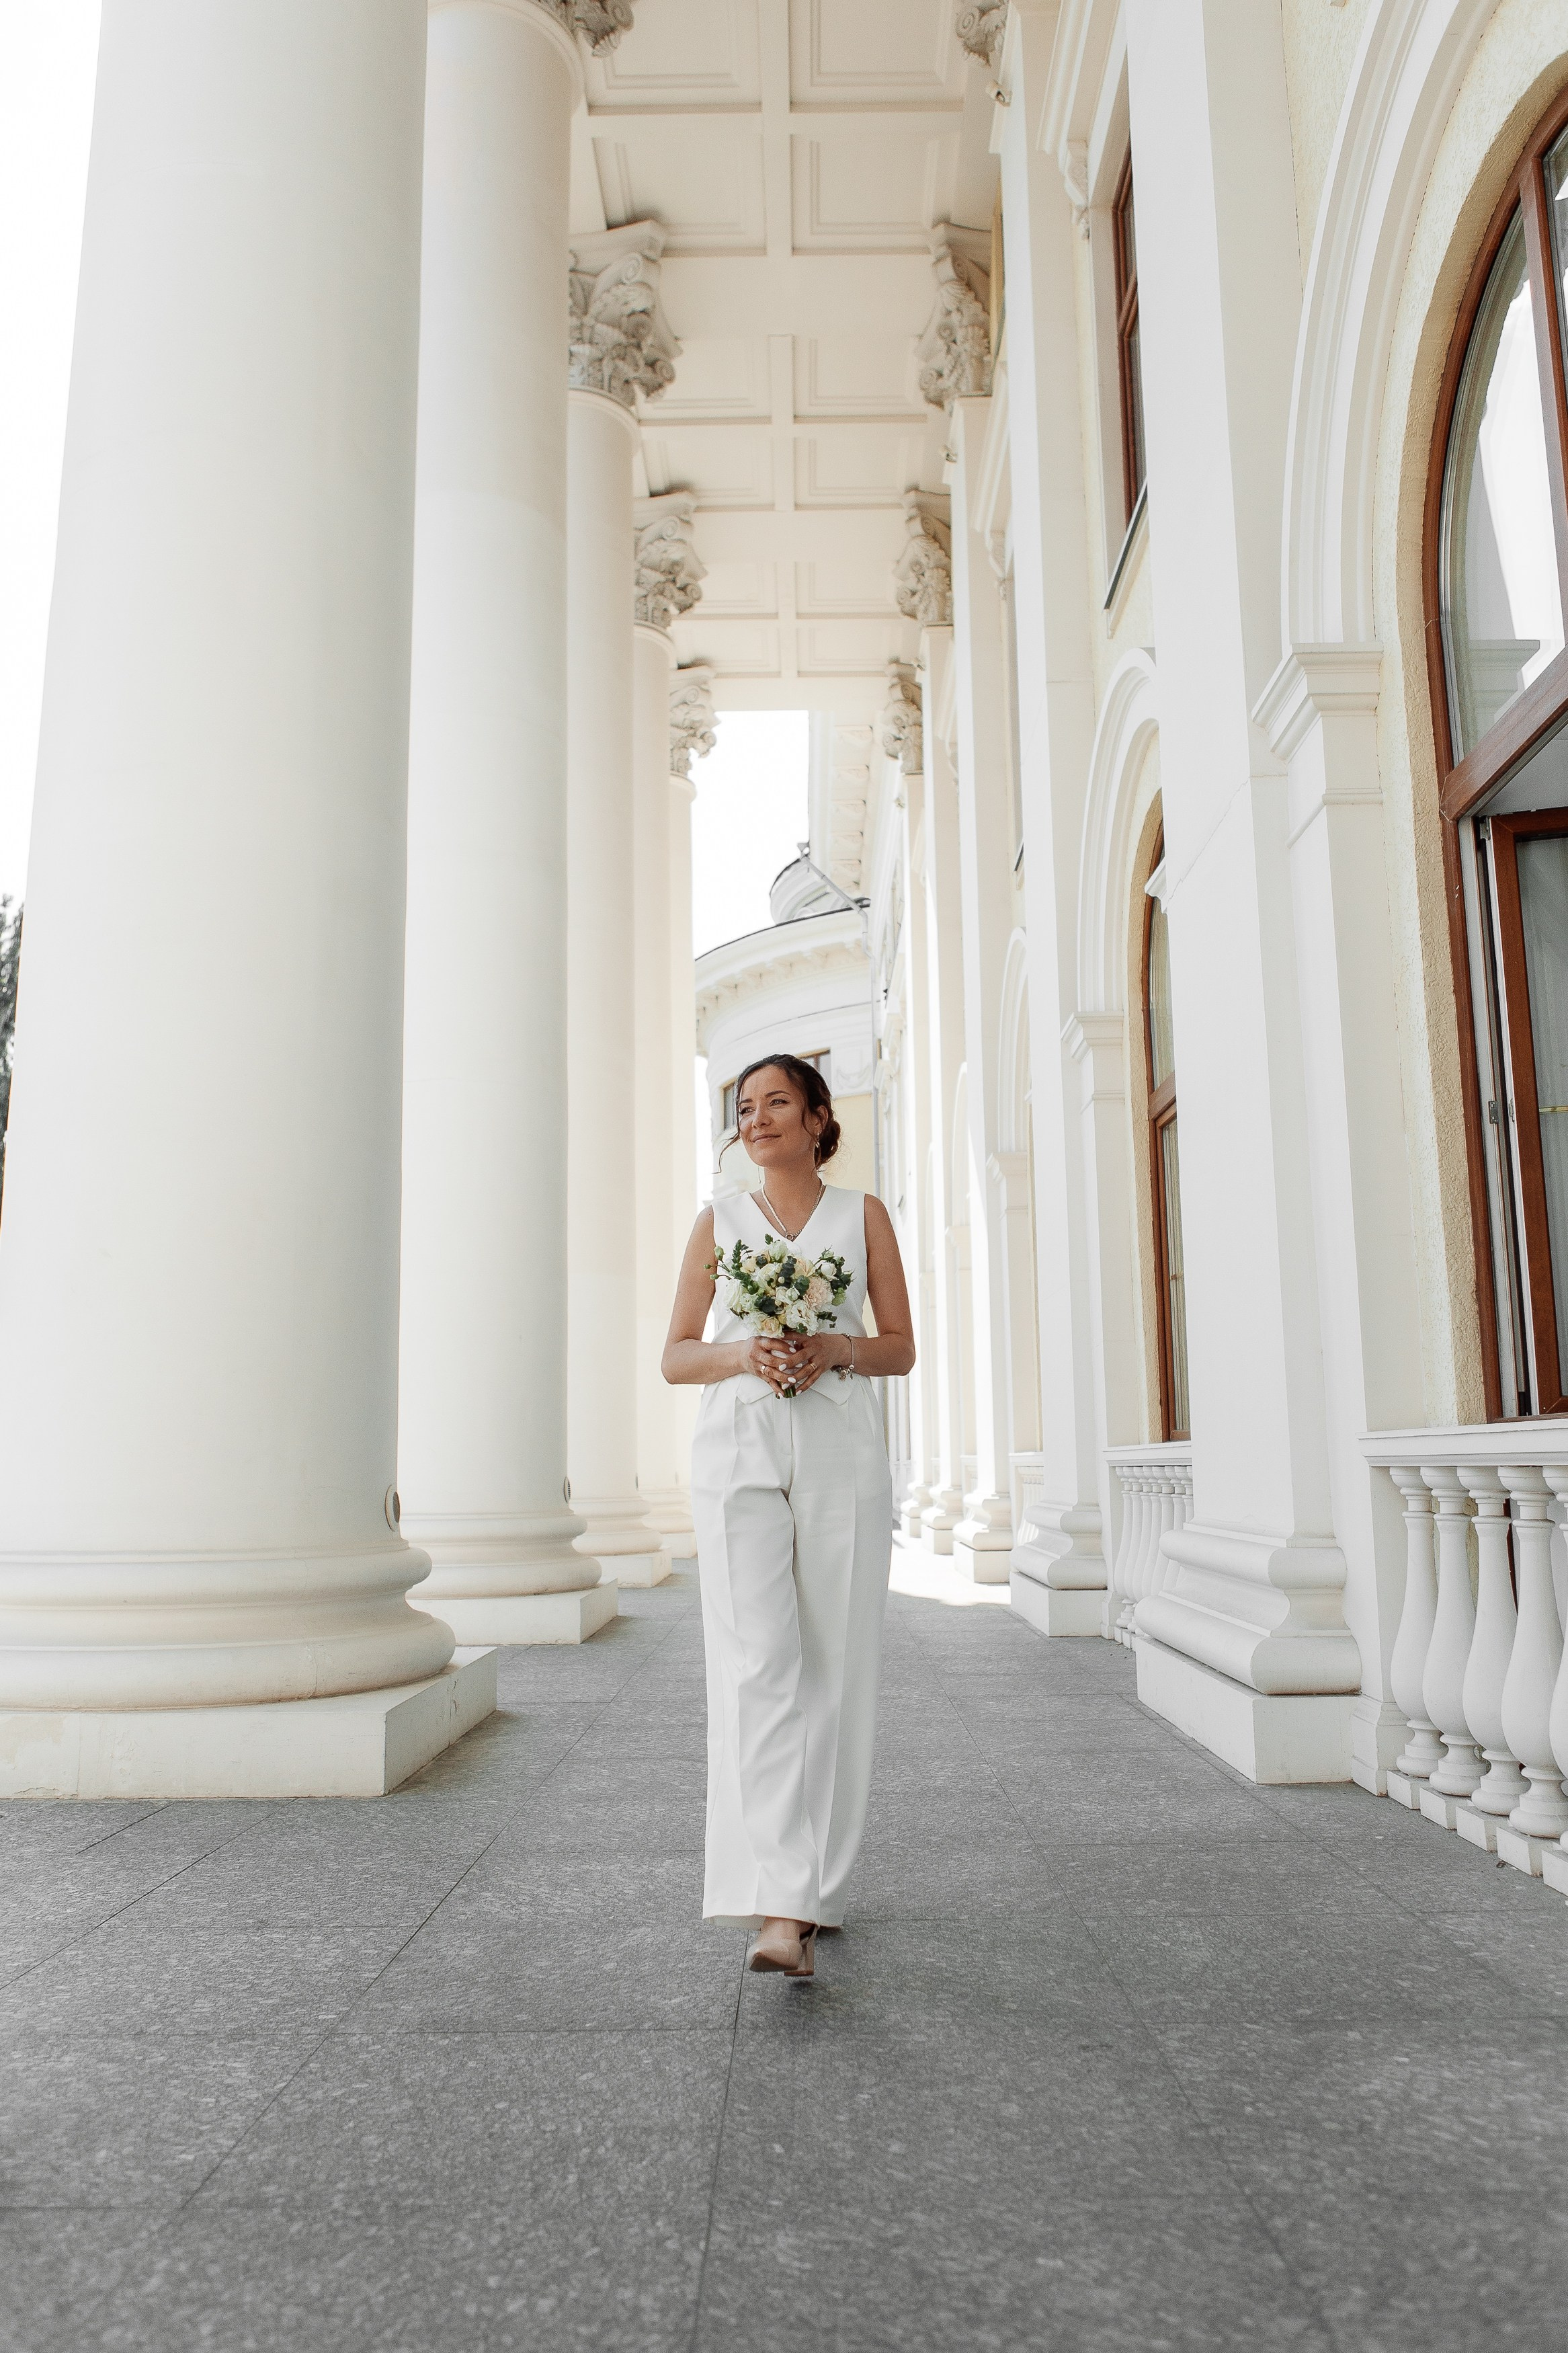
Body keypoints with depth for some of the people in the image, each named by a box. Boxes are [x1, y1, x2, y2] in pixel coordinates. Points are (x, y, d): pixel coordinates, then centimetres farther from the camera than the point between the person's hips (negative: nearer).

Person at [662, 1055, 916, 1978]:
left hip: (842, 1457, 0)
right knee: (758, 1667, -13)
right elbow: (675, 1356, 11)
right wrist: (742, 1355, -10)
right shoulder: (718, 1222, 13)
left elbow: (902, 1347, 10)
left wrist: (836, 1348, -11)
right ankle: (780, 1911, -17)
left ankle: (817, 1887, 16)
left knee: (835, 1672, 1)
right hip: (740, 1451, 0)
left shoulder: (863, 1214, 11)